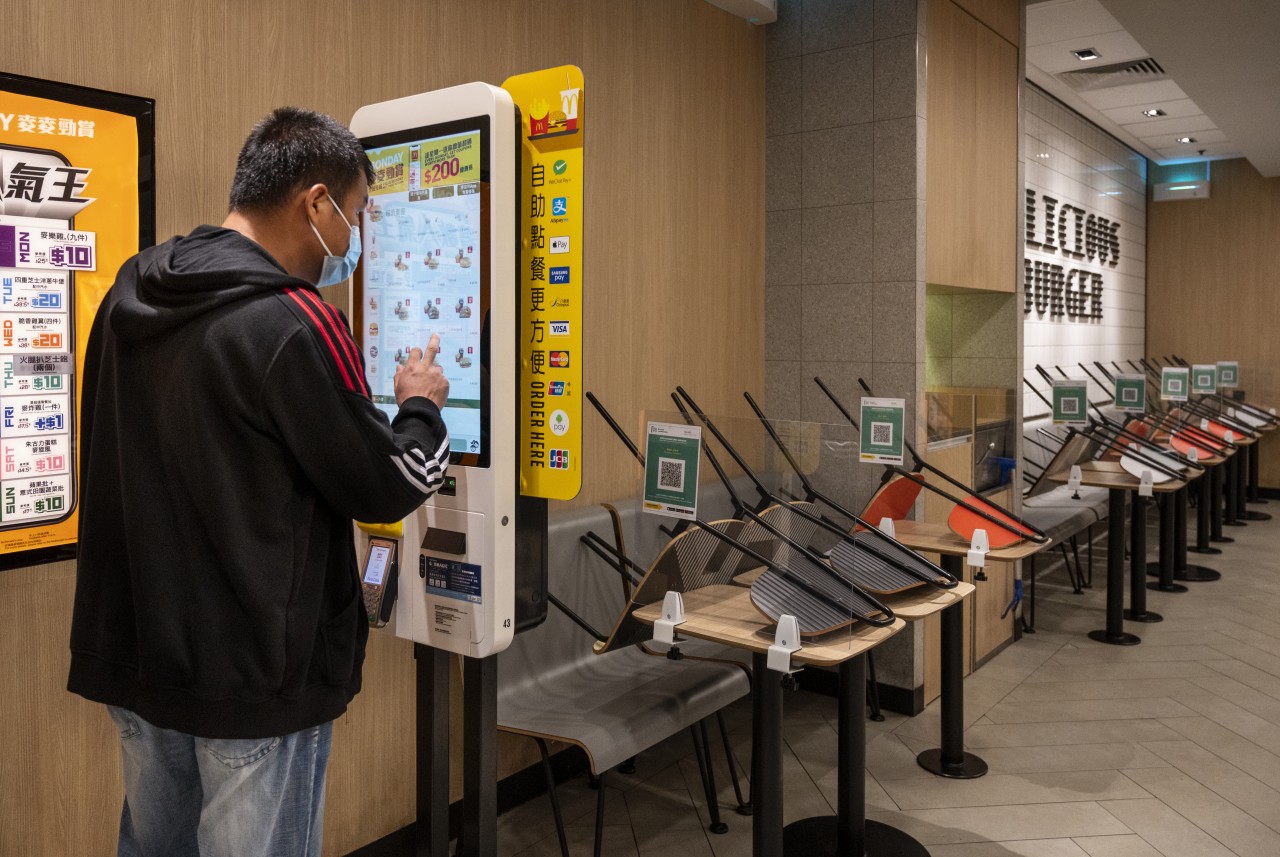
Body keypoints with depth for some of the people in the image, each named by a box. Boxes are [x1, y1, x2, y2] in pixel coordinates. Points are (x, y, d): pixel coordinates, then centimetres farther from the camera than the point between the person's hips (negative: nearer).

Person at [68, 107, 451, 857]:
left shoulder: (130, 297, 3)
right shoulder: (293, 324, -22)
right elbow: (389, 488, -14)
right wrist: (422, 407, 6)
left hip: (134, 655, 8)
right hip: (252, 675, -7)